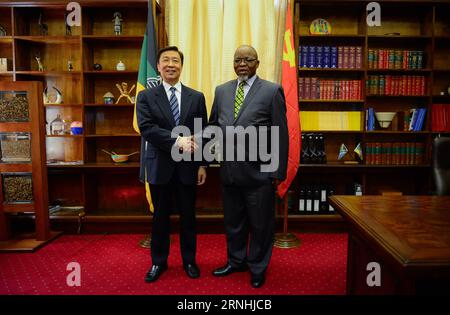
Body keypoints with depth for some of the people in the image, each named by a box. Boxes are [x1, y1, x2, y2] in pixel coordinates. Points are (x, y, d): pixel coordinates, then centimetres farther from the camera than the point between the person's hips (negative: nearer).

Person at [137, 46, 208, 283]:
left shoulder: (196, 97, 5)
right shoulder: (146, 97, 1)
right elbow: (146, 128, -14)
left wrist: (203, 164, -3)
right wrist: (177, 140, -24)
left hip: (187, 166, 1)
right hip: (160, 166, -1)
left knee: (188, 216, 12)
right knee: (160, 216, 12)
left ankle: (189, 260, 29)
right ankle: (158, 262, 29)